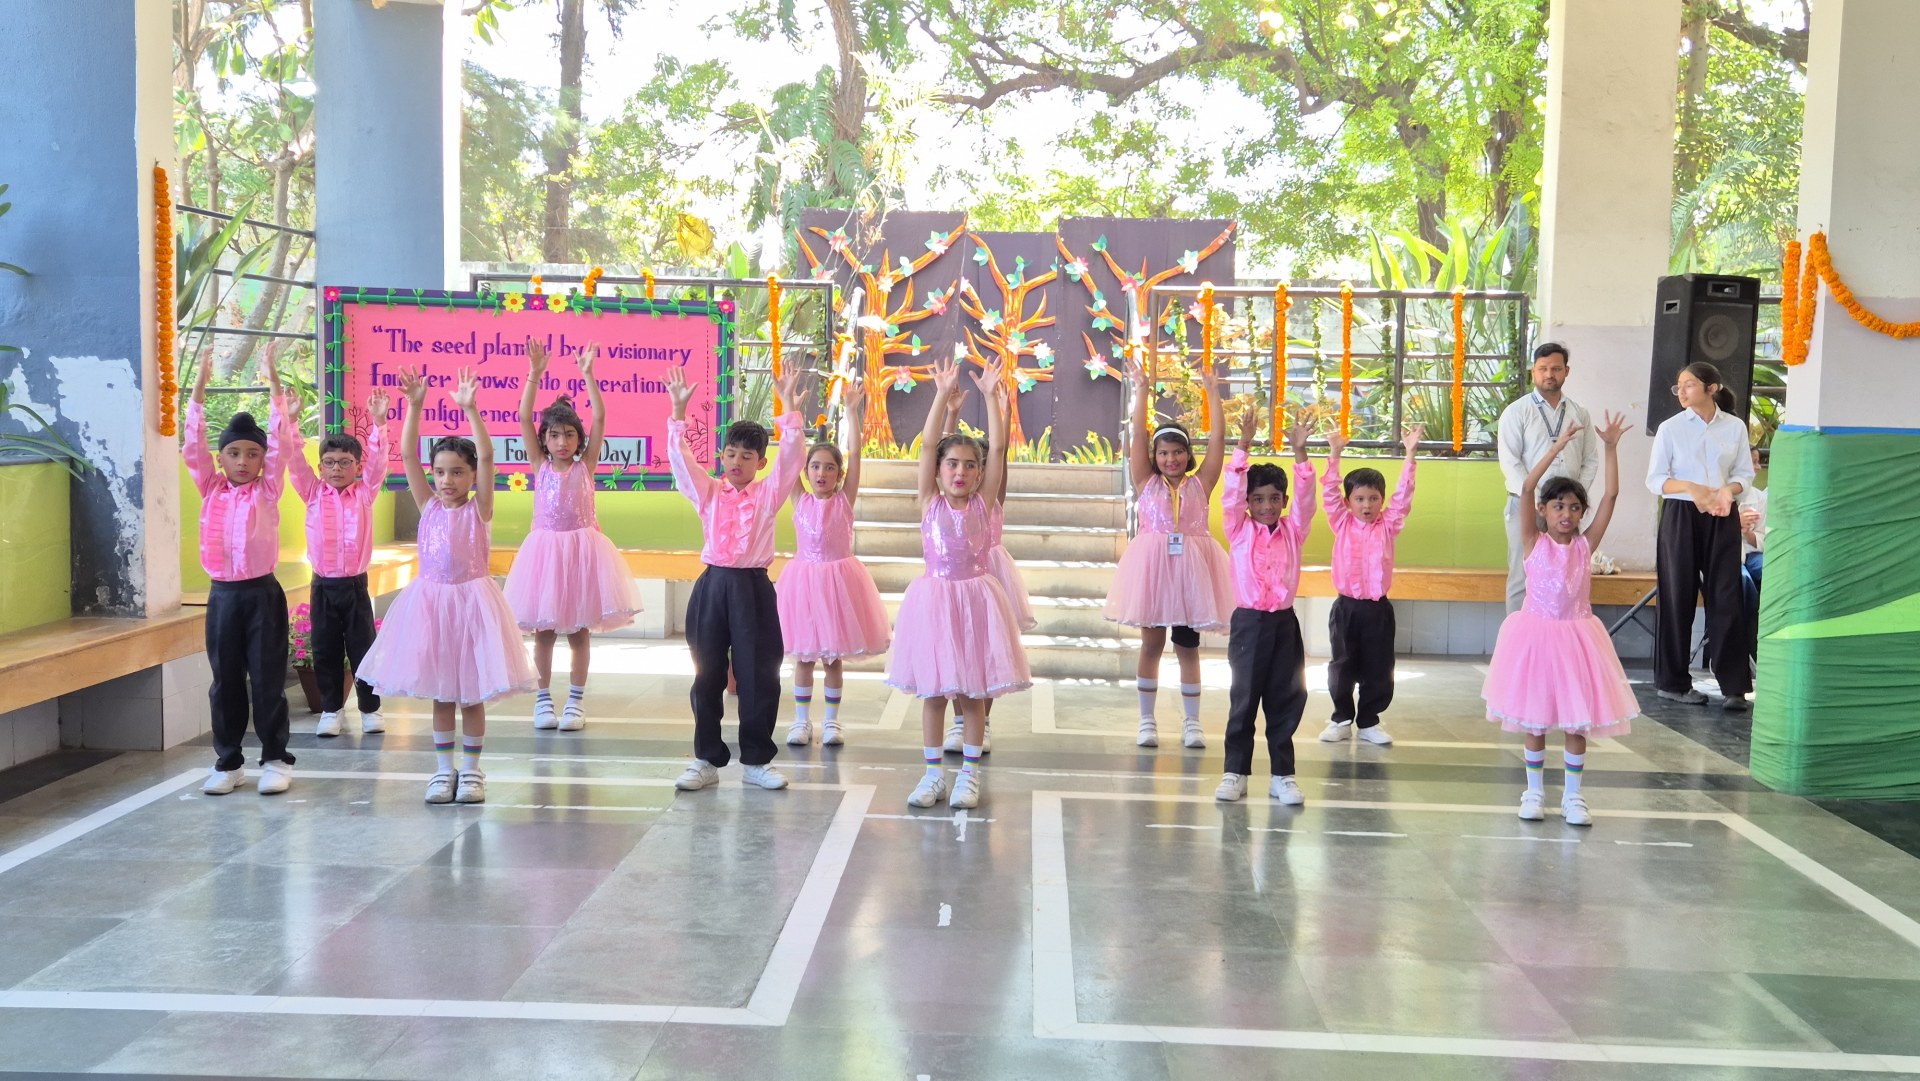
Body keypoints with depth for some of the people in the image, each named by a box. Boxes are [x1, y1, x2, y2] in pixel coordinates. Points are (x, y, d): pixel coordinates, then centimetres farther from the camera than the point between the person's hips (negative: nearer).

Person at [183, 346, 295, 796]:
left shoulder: (266, 490, 0)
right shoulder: (211, 490, 7)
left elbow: (279, 443, -8)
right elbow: (193, 445, 0)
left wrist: (273, 382, -12)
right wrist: (200, 385, -5)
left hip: (262, 594, -3)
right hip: (222, 595, 3)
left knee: (268, 679, 2)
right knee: (225, 682, 9)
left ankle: (275, 759, 12)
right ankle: (228, 762, 19)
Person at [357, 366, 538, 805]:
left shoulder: (479, 509, -5)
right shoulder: (428, 505, 3)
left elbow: (486, 457, -18)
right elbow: (408, 455, -4)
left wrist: (470, 410, -27)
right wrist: (414, 405, -16)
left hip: (471, 600, -3)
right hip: (431, 602, 3)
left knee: (472, 693, 5)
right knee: (440, 693, 10)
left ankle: (471, 770, 17)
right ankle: (443, 770, 20)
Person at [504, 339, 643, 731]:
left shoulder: (585, 464, 0)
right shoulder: (539, 465, 2)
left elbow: (599, 418, -9)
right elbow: (524, 418, -7)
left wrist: (588, 374, -16)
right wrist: (534, 375, -17)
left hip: (581, 548, -1)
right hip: (545, 548, 1)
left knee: (579, 631, 4)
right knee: (543, 630, 6)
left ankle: (576, 700, 13)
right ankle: (543, 698, 17)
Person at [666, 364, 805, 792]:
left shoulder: (768, 493, 3)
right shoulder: (708, 492, 9)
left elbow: (791, 455, -7)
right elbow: (679, 456, 1)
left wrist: (787, 405, -14)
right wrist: (679, 410, -9)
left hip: (753, 588, -2)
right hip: (712, 585, 2)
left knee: (758, 676, 0)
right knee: (707, 677, 6)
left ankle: (757, 760, 12)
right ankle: (707, 760, 16)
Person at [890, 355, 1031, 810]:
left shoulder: (983, 502, 1)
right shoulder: (930, 501, 1)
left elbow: (997, 447, -6)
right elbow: (927, 444, -7)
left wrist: (990, 395, -9)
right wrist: (942, 395, -12)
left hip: (975, 598, 0)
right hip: (934, 598, 0)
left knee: (972, 692, 4)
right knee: (932, 691, 6)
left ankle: (969, 773, 15)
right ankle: (933, 772, 17)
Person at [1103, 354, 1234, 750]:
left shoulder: (1200, 484, 5)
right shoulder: (1146, 483, 5)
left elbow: (1217, 440, 0)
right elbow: (1139, 434, -2)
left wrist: (1213, 394, -3)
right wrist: (1142, 390, -6)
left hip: (1191, 566, 0)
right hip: (1152, 565, 0)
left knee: (1187, 644, 6)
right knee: (1152, 642, 4)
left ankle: (1192, 721, 14)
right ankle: (1147, 719, 12)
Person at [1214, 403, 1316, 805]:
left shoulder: (1293, 530, 7)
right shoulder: (1240, 530, 1)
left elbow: (1306, 496, -5)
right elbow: (1232, 491, -10)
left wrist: (1299, 451, -16)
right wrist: (1244, 444, -18)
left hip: (1284, 622, 2)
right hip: (1249, 621, -2)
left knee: (1286, 700, 6)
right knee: (1244, 699, 2)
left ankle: (1282, 775, 13)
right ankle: (1236, 772, 9)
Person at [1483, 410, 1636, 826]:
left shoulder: (1585, 544, 1)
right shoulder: (1535, 542, -5)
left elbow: (1611, 495, -4)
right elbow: (1526, 489, -16)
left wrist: (1611, 448, -7)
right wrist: (1557, 448, -17)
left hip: (1574, 636, 2)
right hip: (1536, 635, -2)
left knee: (1577, 718, 4)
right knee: (1534, 717, 7)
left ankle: (1573, 796, 15)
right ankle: (1534, 791, 19)